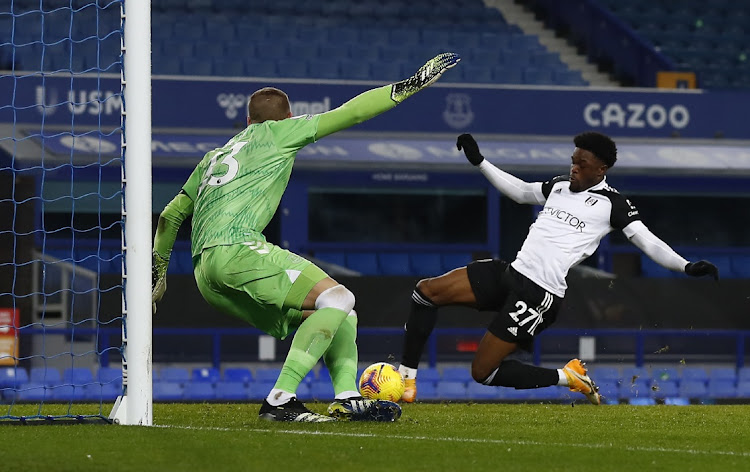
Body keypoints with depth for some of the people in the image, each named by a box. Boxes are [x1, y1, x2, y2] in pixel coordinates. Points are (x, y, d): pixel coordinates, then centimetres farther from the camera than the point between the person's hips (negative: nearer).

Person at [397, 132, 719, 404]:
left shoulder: (611, 204, -4)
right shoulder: (560, 186, 16)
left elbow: (647, 242, -10)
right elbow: (519, 191, 31)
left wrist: (688, 266, -24)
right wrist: (478, 161, 30)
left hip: (538, 294, -8)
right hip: (510, 272, 8)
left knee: (483, 372, -10)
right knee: (426, 292, -1)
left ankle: (567, 377, 5)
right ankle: (406, 380, 4)